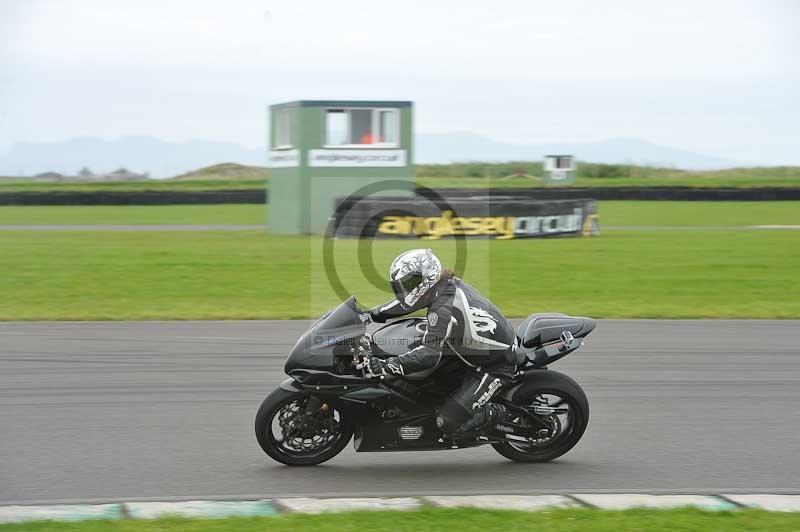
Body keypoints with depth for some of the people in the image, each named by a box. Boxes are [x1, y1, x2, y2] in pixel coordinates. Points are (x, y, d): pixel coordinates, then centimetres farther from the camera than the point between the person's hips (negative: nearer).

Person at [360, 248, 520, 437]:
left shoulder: (443, 308, -29)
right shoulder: (447, 284, 0)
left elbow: (429, 355, -38)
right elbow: (405, 304, 16)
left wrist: (384, 366, -39)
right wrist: (368, 314, 10)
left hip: (495, 368, -10)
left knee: (448, 423, -16)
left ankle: (500, 414, 6)